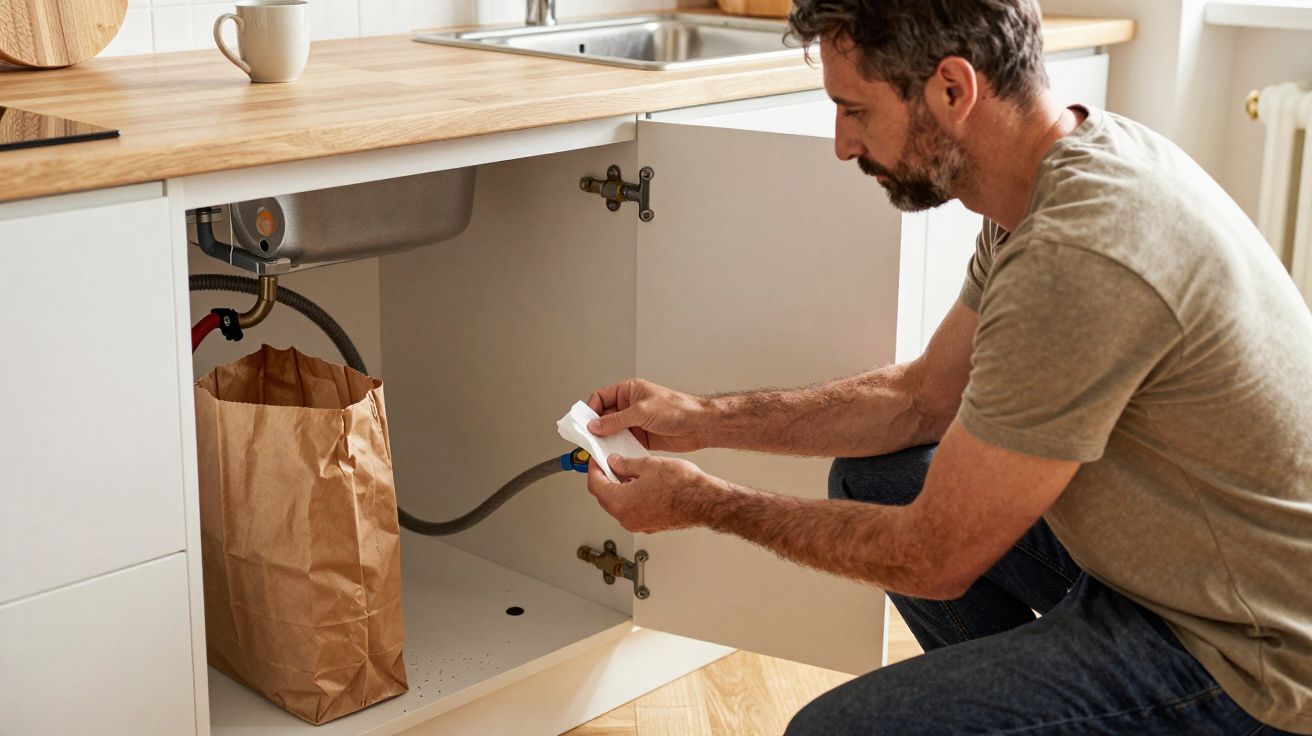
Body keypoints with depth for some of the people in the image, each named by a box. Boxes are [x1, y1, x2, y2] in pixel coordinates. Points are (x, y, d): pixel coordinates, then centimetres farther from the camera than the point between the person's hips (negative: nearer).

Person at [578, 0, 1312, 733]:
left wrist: (703, 501, -8)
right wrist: (705, 419, 6)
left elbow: (936, 561, -20)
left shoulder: (1079, 258, -31)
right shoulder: (1080, 157, -1)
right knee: (873, 476, 12)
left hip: (1250, 662, -9)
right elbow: (925, 394, 11)